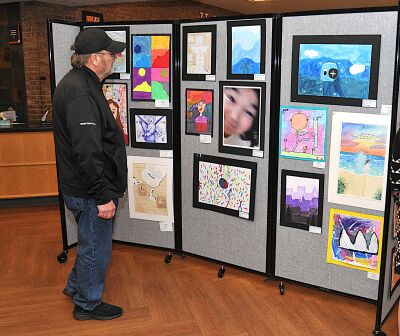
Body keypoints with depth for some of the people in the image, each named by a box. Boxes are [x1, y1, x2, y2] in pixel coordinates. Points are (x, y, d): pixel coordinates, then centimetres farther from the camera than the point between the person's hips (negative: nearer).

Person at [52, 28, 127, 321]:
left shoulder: (81, 83, 11)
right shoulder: (80, 93, -24)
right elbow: (87, 152, -30)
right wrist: (103, 196, -25)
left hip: (85, 187, 10)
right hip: (90, 192, -10)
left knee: (91, 242, 26)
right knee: (96, 247, 8)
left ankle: (76, 286, 45)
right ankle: (88, 304, 27)